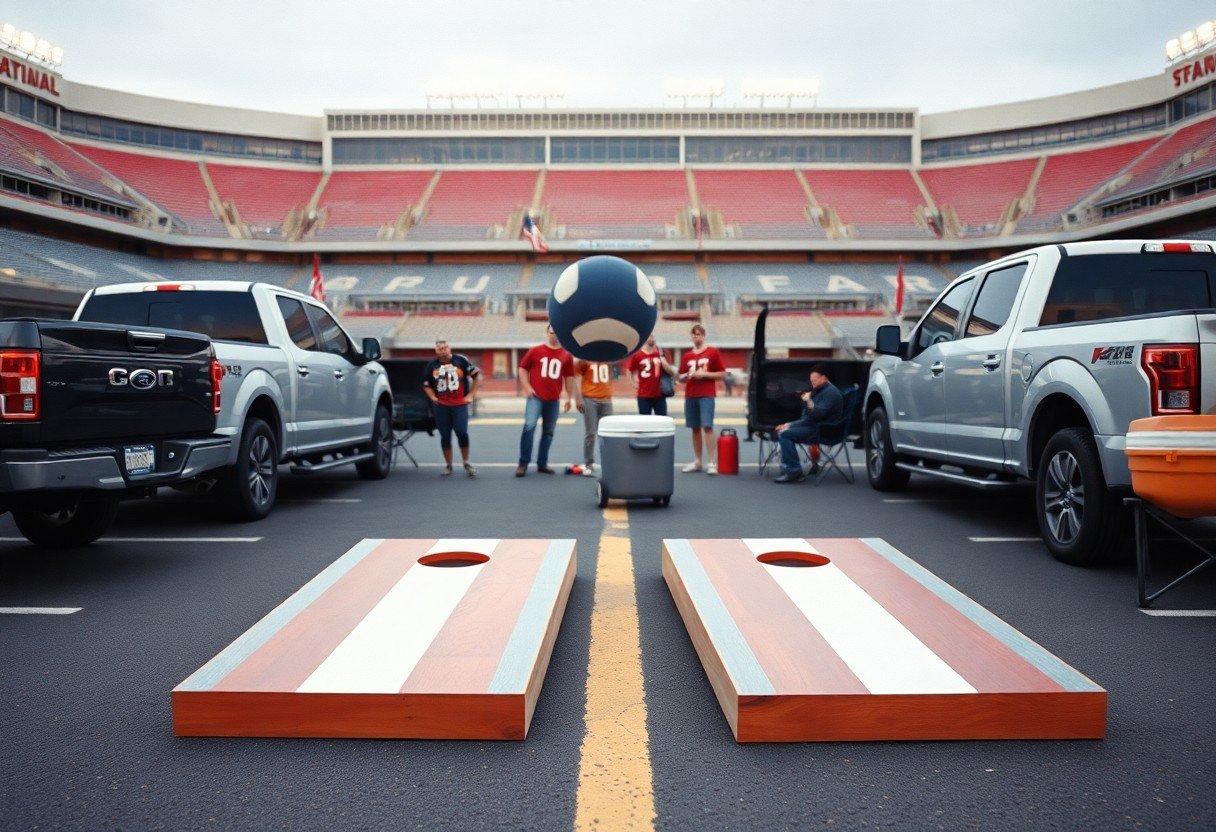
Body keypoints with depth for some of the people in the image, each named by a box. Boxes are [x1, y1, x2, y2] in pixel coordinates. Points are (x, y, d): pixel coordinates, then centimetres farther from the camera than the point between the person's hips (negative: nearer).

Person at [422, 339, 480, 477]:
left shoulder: (461, 361, 1)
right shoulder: (432, 365, 7)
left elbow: (477, 376, 6)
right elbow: (426, 385, 19)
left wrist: (470, 395, 1)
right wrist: (433, 397, 3)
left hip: (459, 404, -2)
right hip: (441, 406, 2)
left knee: (462, 433, -12)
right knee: (445, 436, 5)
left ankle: (466, 463, 6)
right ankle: (448, 465, 18)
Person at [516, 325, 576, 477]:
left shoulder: (567, 356, 8)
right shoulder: (535, 351, 3)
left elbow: (569, 377, 13)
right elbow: (523, 368, 7)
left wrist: (569, 397, 11)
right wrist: (527, 388, -4)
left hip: (553, 400, 3)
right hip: (535, 397, -3)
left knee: (549, 431, 8)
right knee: (529, 426, -15)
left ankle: (542, 463, 18)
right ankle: (523, 463, -7)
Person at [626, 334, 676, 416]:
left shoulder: (661, 354, 3)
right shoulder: (637, 355, 0)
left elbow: (672, 372, 1)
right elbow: (629, 371, 10)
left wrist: (663, 361, -13)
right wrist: (634, 385, 2)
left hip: (660, 395, 1)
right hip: (643, 396, -1)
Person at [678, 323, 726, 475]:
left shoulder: (713, 353, 1)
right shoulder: (687, 356, 11)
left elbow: (722, 374, -1)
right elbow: (681, 378, 17)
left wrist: (705, 374, -13)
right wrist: (688, 375, -6)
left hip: (707, 396, -4)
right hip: (690, 396, 4)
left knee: (707, 426, -13)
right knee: (695, 428, 7)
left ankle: (712, 463, -12)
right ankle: (697, 461, 15)